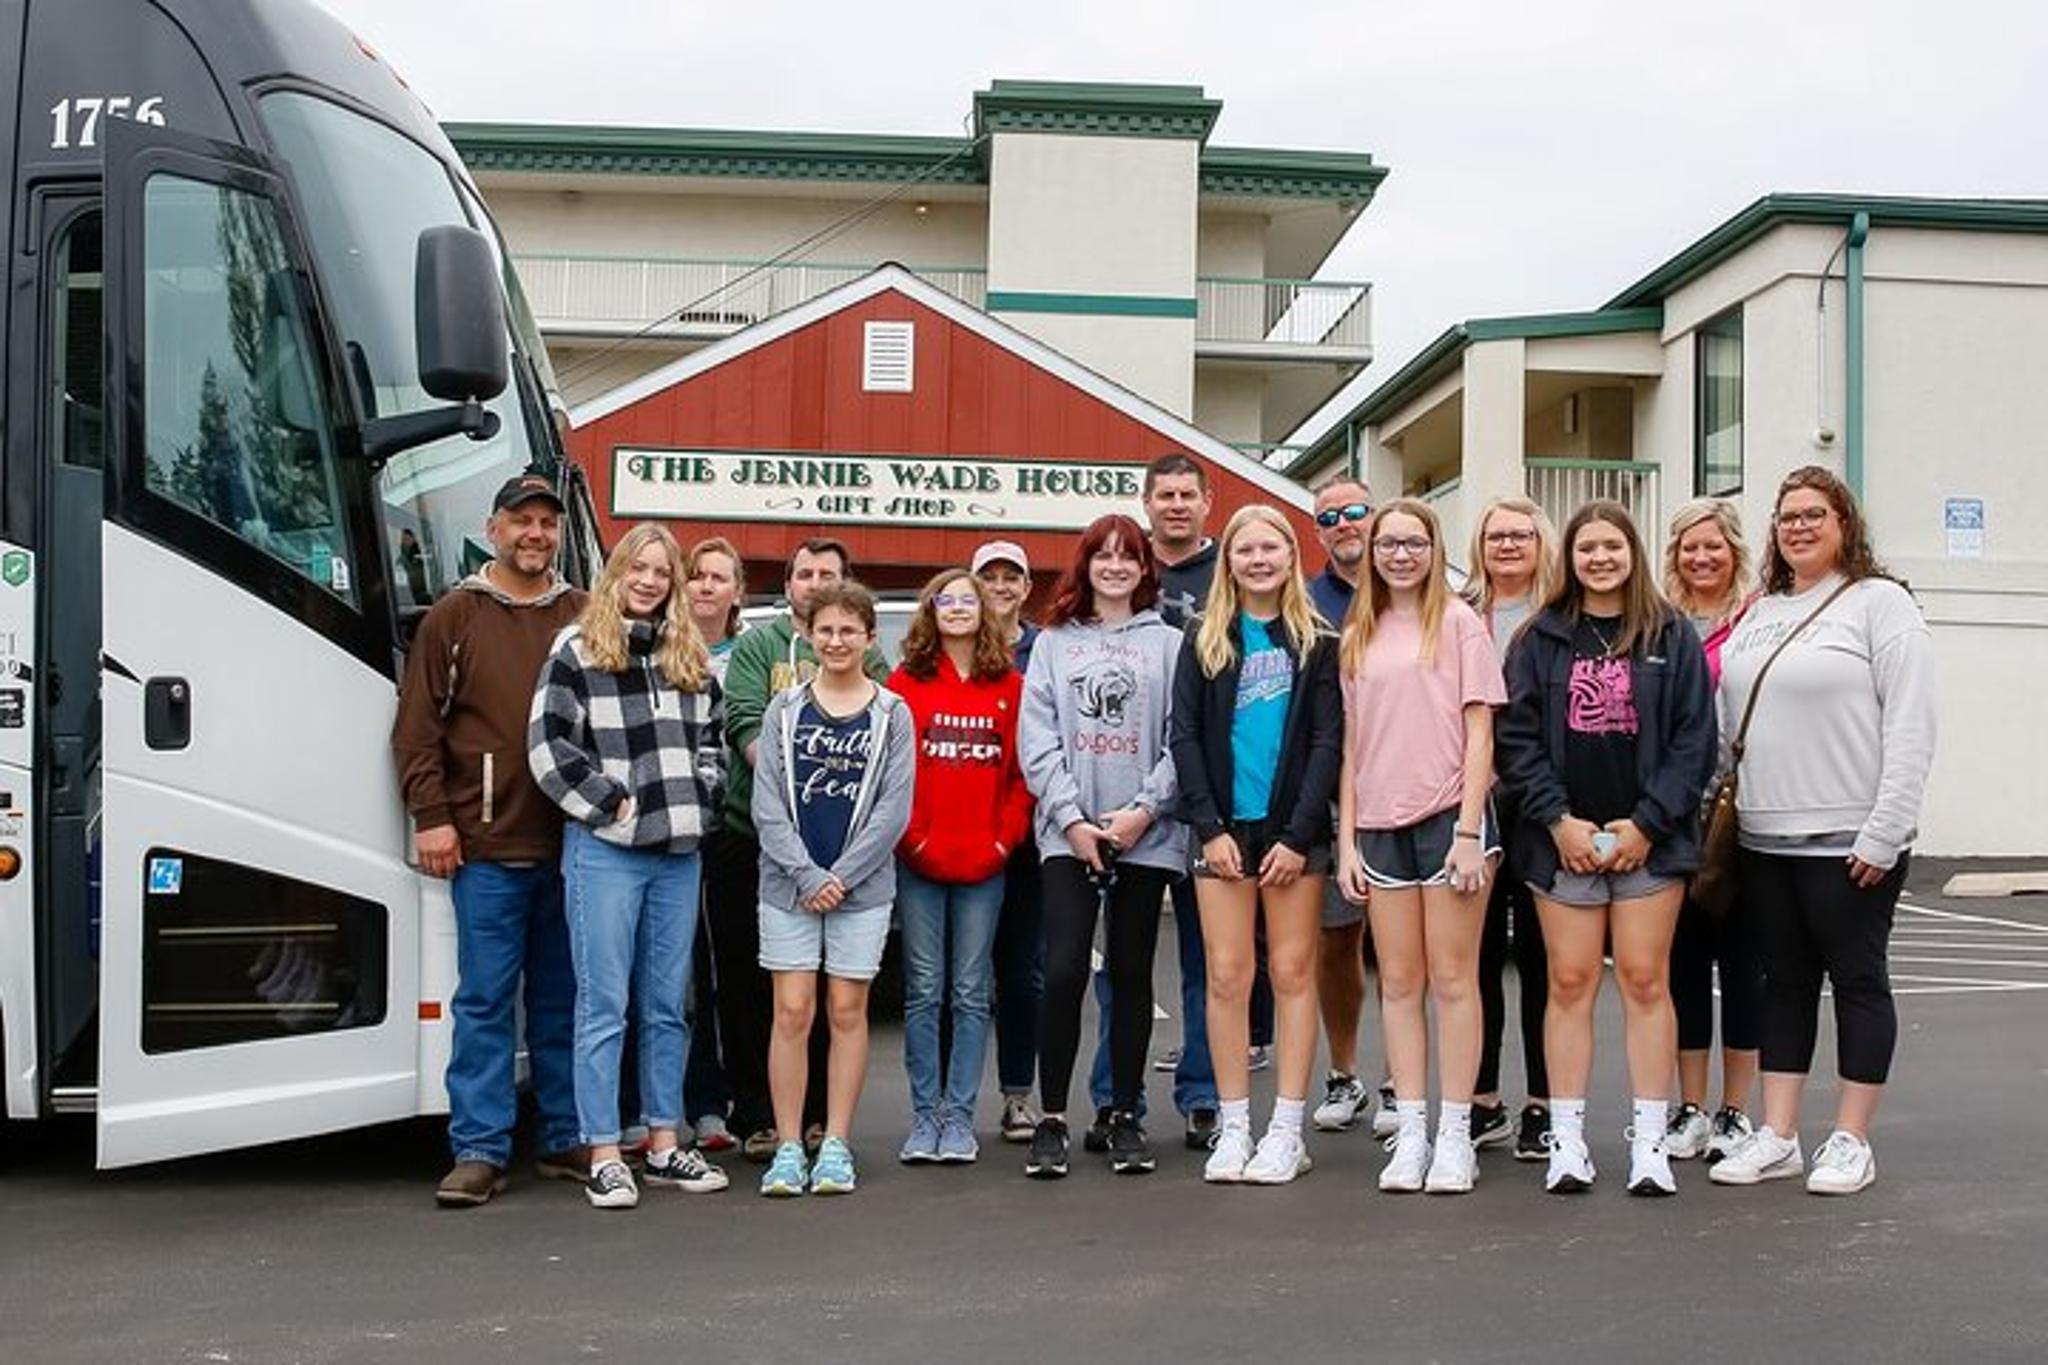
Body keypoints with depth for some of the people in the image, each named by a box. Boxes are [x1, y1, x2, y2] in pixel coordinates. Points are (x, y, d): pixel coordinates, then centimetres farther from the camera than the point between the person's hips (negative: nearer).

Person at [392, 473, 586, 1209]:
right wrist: (430, 817, -6)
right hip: (487, 845, -2)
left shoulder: (584, 618, 11)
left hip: (571, 843, 3)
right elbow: (417, 728, 2)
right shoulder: (456, 617, 4)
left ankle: (567, 1140, 20)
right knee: (486, 1000, 0)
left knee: (563, 999, 11)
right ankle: (479, 1152, 6)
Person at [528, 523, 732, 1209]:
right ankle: (604, 1157, 3)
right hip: (605, 850, -5)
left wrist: (697, 800, 5)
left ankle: (664, 1145, 21)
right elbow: (548, 745, -8)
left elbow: (711, 738, 20)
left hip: (679, 852, 5)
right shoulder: (577, 650, -2)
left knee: (667, 1006, 12)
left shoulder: (692, 658, 14)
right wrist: (611, 803, -9)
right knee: (604, 1005, -2)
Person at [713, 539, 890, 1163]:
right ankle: (757, 1117, 9)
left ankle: (817, 1114, 17)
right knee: (747, 982, 1)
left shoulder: (868, 656, 12)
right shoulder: (757, 645, 7)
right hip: (755, 835, -1)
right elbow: (745, 723, -5)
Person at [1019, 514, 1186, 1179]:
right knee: (1063, 972, -9)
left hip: (1148, 834, 0)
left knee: (1131, 974, 6)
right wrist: (1072, 818, -8)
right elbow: (1036, 738, 3)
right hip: (1070, 832, 0)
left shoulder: (1168, 643, 9)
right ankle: (1051, 1119, 1)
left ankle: (1126, 1117, 15)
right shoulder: (1054, 642, 11)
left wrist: (1144, 809, -10)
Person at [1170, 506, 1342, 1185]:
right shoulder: (1204, 642, 8)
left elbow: (1328, 741, -1)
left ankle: (1286, 1131, 8)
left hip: (1294, 831, -1)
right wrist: (1209, 827, -7)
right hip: (1225, 829, 1)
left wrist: (1297, 835, -9)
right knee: (1227, 976, 1)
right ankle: (1233, 1128, 9)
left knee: (1292, 972, 2)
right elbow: (1184, 735, 4)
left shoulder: (1318, 643, 5)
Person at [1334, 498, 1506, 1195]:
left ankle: (1455, 1135, 8)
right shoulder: (1358, 636, 12)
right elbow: (1351, 743, 11)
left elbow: (1479, 732, -4)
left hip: (1446, 816, -4)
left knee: (1453, 980, 1)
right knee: (1398, 983, 7)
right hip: (1380, 824, 4)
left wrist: (1469, 831, -11)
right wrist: (1346, 839, 5)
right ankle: (1410, 1131, 13)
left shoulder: (1458, 622, 0)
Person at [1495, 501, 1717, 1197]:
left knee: (1645, 982, 1)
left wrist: (1647, 823, -8)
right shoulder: (1539, 640, 7)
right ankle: (1566, 1139, 8)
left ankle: (1649, 1141, 8)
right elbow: (1517, 737, 2)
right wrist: (1557, 819, -8)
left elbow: (1694, 741, 1)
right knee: (1570, 984, 2)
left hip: (1649, 840, 0)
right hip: (1563, 840, 1)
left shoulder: (1673, 638, 6)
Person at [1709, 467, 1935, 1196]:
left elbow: (1911, 725, -11)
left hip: (1850, 841, -6)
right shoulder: (1758, 615, 14)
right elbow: (1728, 719, 16)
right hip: (1766, 839, 6)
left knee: (1857, 980, 4)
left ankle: (1851, 1141, 13)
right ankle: (1777, 1137, 17)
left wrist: (1883, 834, -16)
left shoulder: (1879, 602, -4)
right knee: (1785, 983, 10)